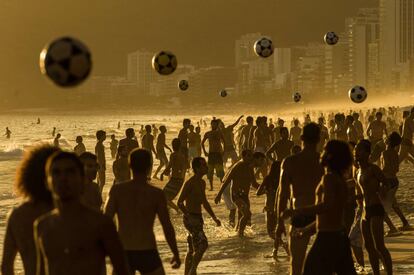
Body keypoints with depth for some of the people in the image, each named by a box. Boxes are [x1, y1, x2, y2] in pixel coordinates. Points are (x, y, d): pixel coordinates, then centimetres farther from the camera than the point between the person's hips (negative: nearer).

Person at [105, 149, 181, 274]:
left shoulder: (117, 190, -2)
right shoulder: (156, 194, -6)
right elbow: (167, 227, -4)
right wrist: (176, 254, 7)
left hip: (123, 252, 1)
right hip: (147, 253, -1)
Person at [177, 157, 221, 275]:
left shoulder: (202, 183, 13)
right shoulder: (190, 183, -16)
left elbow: (204, 203, 23)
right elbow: (179, 203, -19)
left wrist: (214, 218, 19)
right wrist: (189, 217, -23)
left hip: (198, 218, 9)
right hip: (191, 219, -9)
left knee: (192, 249, 12)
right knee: (203, 244, -18)